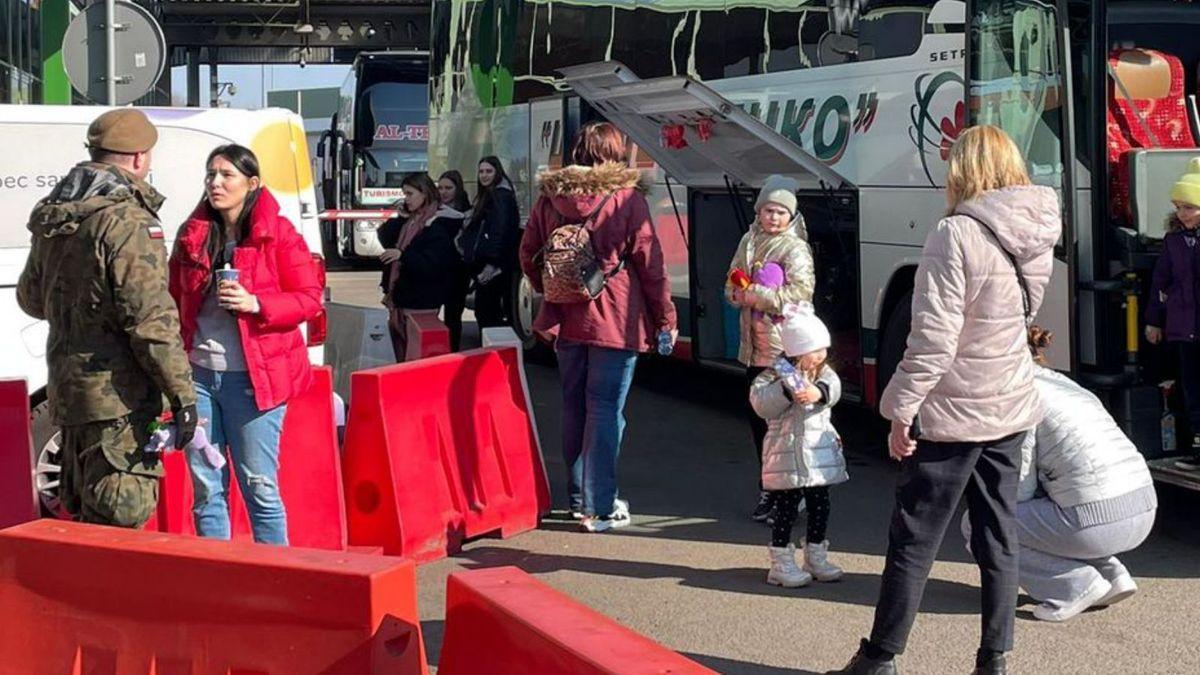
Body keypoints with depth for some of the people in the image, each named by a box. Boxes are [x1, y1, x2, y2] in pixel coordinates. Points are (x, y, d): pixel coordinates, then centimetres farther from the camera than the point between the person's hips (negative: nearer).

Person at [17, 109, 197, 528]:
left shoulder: (53, 217, 12)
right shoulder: (127, 221, -17)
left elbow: (30, 297, 26)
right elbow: (152, 318, -21)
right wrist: (182, 394, -18)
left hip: (67, 388, 9)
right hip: (117, 397, -9)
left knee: (84, 516, 18)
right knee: (120, 516, -7)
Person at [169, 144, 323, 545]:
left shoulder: (278, 234, -3)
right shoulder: (192, 234, 10)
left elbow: (311, 298, -5)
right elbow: (174, 300, 17)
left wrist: (255, 304, -18)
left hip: (254, 377, -4)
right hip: (198, 373, 5)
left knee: (259, 486, 0)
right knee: (206, 489, 8)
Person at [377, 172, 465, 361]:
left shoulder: (438, 226, -13)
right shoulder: (410, 221, 13)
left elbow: (433, 265, -21)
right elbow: (385, 239, 11)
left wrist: (403, 255, -31)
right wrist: (399, 219, -5)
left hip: (421, 302, -8)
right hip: (402, 296, 8)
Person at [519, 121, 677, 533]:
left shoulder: (550, 197, 3)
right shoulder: (627, 197, -9)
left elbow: (529, 255, 10)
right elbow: (649, 261, -7)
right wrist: (665, 317, 1)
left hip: (566, 320, 4)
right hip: (614, 320, -4)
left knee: (574, 407, 16)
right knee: (605, 410, -1)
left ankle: (579, 495, 25)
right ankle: (600, 507, 1)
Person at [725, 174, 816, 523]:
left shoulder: (795, 249, -7)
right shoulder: (749, 242, 13)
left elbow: (801, 292, -18)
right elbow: (731, 286, 16)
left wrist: (758, 295, -19)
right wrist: (741, 293, -7)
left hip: (784, 347, -7)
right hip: (754, 346, 7)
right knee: (756, 414, 12)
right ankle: (768, 488, 24)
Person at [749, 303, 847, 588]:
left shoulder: (824, 373, 6)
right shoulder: (773, 376, -7)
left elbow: (833, 387, -14)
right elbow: (760, 403, -19)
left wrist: (819, 392, -37)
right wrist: (786, 390, -32)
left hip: (820, 455, 5)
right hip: (786, 455, -5)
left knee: (820, 506, 12)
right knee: (786, 510, -1)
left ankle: (816, 558, 27)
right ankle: (781, 564, 8)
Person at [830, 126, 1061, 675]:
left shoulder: (956, 236, -20)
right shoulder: (1036, 236, 4)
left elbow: (932, 341, -22)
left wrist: (901, 411, -14)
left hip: (953, 416, -7)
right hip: (1011, 409, 7)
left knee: (912, 545, 4)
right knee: (999, 542, 12)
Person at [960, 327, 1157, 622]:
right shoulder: (1065, 384, 23)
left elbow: (1021, 489, -3)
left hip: (1099, 523, -8)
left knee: (975, 524, 6)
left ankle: (1075, 584, -1)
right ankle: (1112, 573, 16)